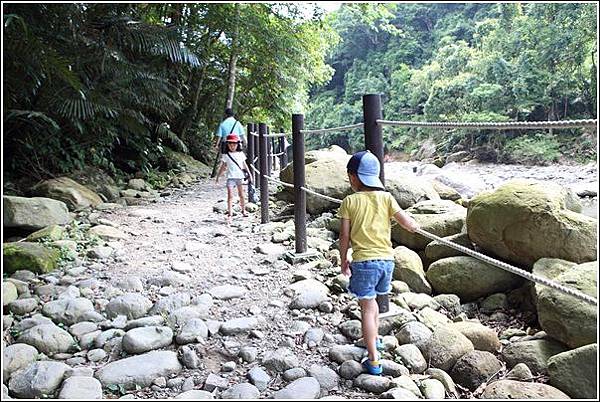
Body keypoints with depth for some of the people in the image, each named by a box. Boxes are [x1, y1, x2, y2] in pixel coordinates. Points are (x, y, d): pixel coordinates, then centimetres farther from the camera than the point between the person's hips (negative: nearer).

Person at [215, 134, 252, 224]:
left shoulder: (241, 154, 7)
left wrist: (249, 175, 15)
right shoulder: (225, 155, 0)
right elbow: (223, 167, 5)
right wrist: (218, 176, 3)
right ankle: (229, 214, -13)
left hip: (240, 176, 3)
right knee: (230, 195, -11)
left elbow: (244, 165, 14)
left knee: (241, 195, 15)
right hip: (231, 177, -3)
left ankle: (243, 210, 33)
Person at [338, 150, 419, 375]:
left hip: (363, 261, -4)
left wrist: (343, 261, 10)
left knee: (367, 307, 4)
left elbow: (345, 236, -3)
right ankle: (374, 338, 45)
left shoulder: (350, 202, -5)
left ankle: (374, 361, 3)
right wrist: (414, 224, 21)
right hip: (387, 258, 4)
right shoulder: (386, 198, 2)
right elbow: (410, 225, -3)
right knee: (371, 299, 27)